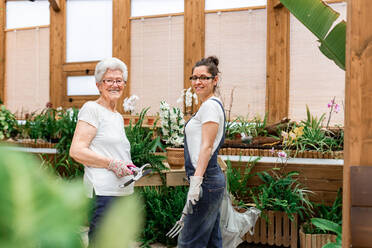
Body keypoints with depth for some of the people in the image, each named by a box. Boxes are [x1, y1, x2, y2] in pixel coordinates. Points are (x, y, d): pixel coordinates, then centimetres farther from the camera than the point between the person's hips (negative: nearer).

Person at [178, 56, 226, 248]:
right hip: (213, 179, 11)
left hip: (206, 180, -11)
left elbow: (206, 147, -19)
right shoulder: (210, 105, 20)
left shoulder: (210, 105, -11)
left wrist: (196, 182, -24)